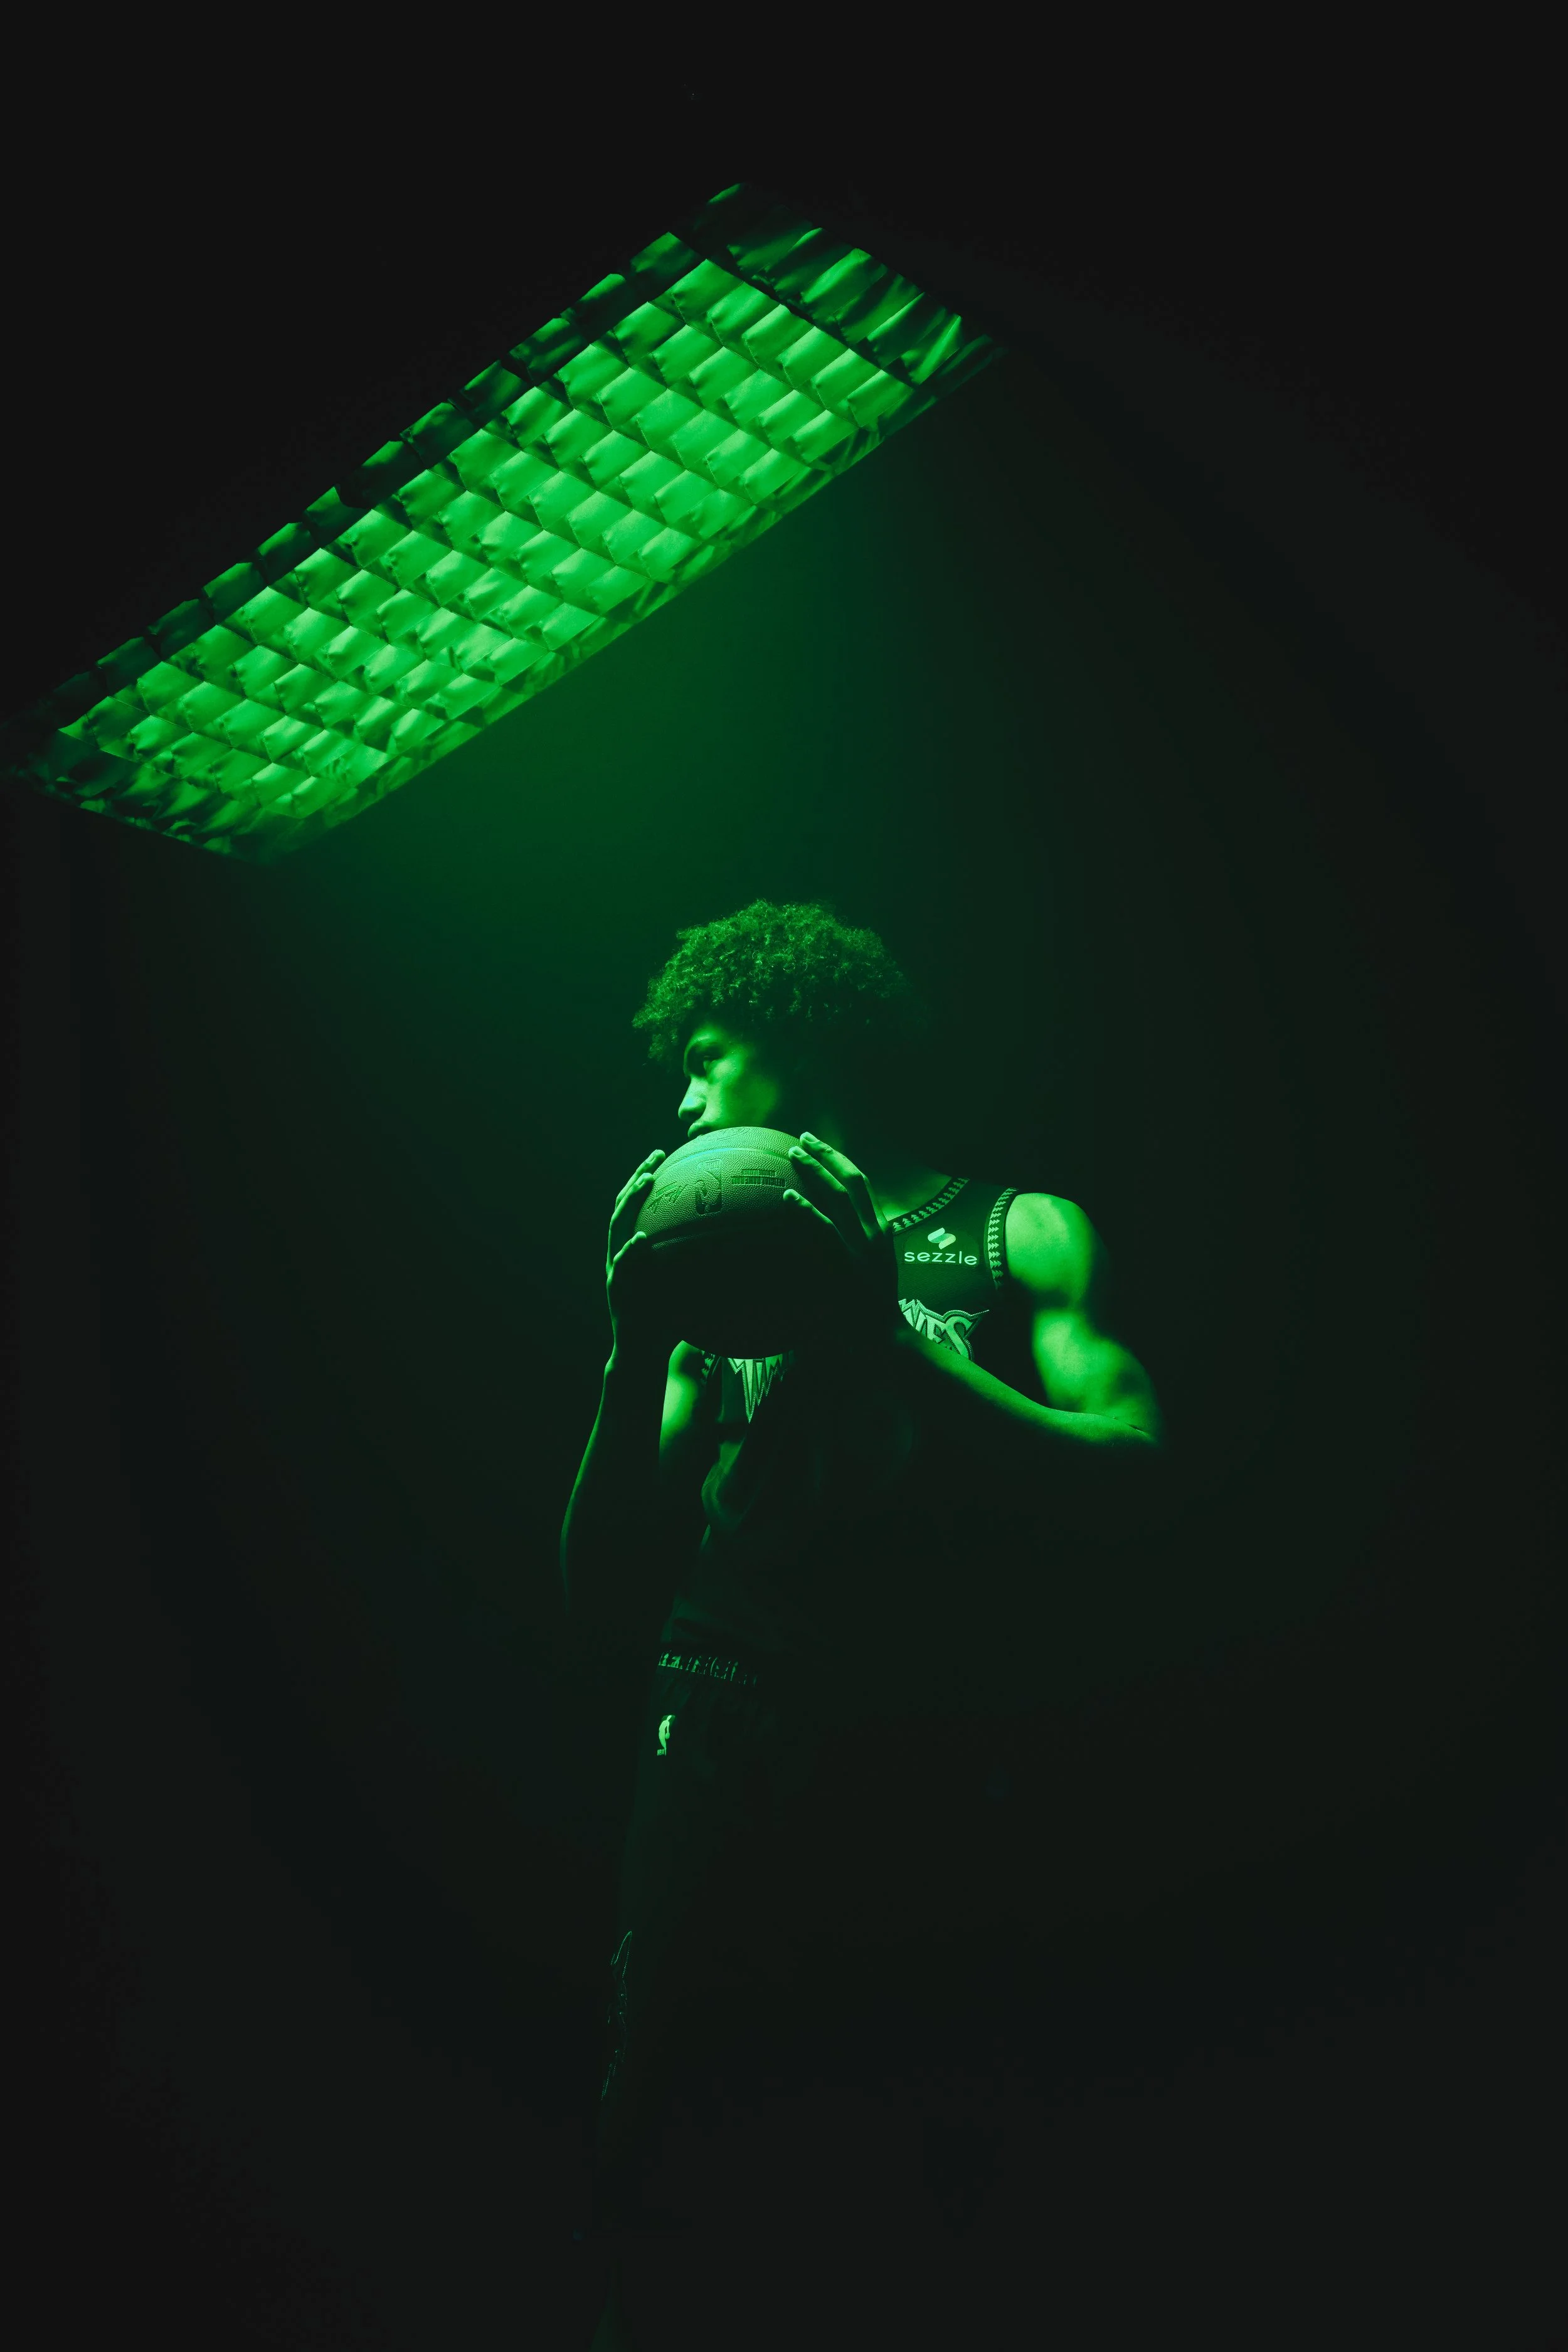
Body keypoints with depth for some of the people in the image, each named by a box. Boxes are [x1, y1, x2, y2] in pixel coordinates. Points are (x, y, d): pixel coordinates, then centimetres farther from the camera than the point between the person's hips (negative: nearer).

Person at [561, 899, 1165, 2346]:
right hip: (719, 1733, 3)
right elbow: (605, 1602, 11)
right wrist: (638, 1358, -2)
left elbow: (1128, 1479, -8)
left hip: (927, 1775, -2)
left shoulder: (1017, 1237, 9)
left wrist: (887, 1334, -15)